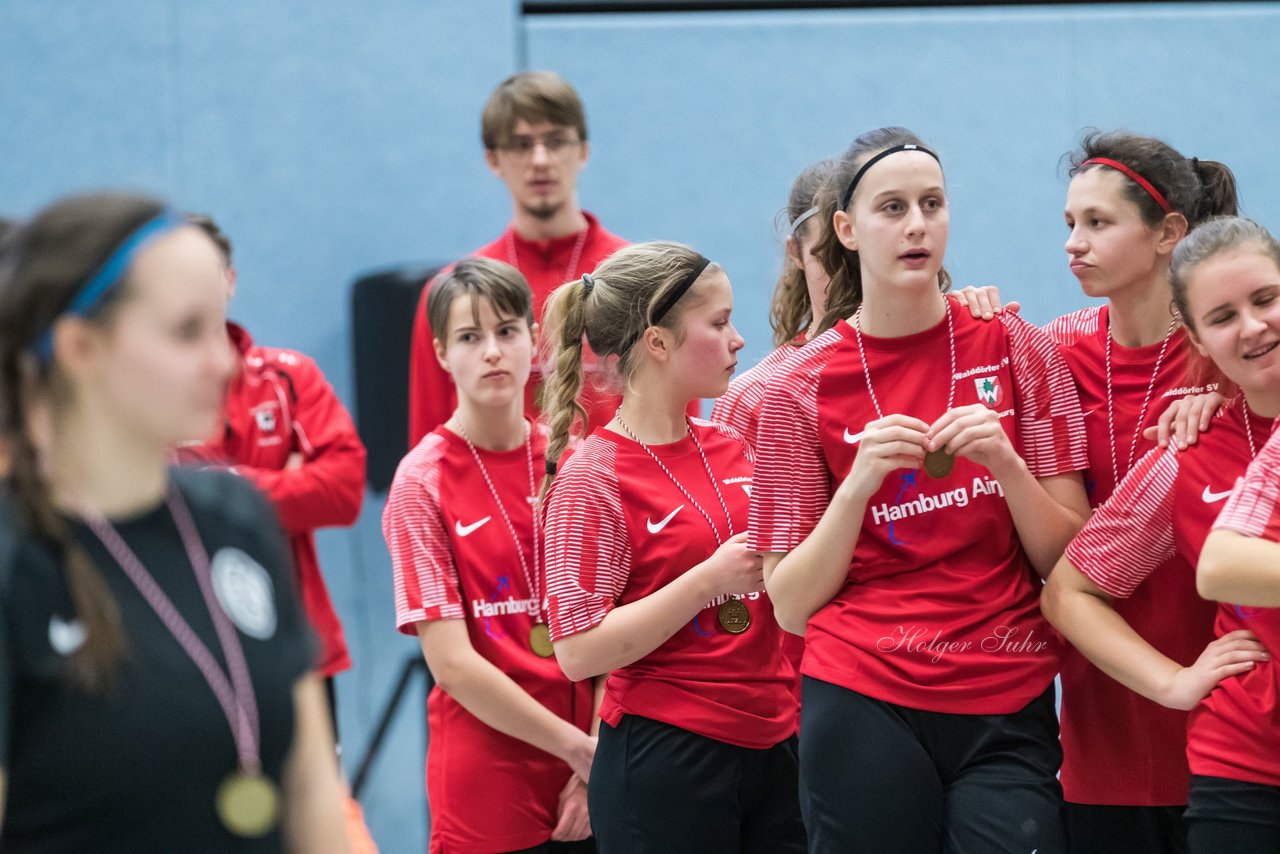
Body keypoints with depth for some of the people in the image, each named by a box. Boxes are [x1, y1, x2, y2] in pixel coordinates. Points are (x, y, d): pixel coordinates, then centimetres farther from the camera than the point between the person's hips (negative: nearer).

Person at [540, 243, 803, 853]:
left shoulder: (733, 447, 10)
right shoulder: (592, 480, -9)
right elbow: (579, 652, -16)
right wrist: (711, 579, -18)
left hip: (773, 749, 6)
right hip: (665, 764, -6)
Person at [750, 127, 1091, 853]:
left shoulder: (1017, 350, 3)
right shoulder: (805, 390, 1)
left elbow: (1070, 561, 2)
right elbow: (793, 606, -1)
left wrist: (1004, 462, -14)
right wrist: (861, 481, -14)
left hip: (1008, 711, 1)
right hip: (864, 705, -1)